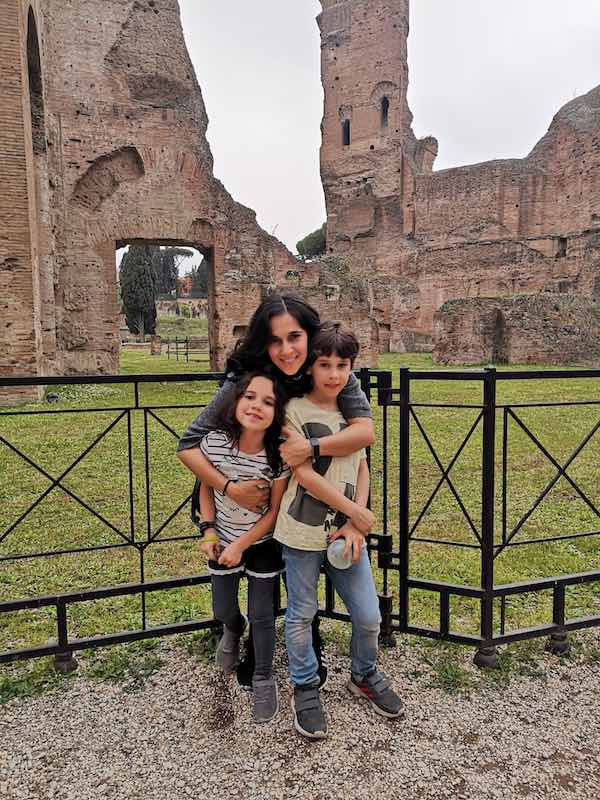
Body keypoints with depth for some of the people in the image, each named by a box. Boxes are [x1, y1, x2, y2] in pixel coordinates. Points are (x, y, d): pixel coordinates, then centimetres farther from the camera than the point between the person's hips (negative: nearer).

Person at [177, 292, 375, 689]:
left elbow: (365, 431, -36)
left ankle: (312, 649, 47)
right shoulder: (246, 381, -28)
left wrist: (311, 447, -47)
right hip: (260, 500, -1)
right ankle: (255, 657, 44)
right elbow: (188, 446, -25)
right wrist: (230, 488, -35)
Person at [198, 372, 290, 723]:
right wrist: (209, 530, -9)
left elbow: (275, 510, -15)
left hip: (262, 542, -2)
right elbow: (206, 488, -3)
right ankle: (233, 630, 53)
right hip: (223, 540, 2)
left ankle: (264, 679, 30)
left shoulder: (279, 456, -26)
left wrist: (241, 546, -15)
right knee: (223, 611, 17)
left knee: (262, 615, 6)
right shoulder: (214, 442, -23)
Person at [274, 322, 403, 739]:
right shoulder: (294, 411, -10)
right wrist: (358, 513, -10)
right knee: (302, 615, 11)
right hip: (303, 532, -4)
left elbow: (362, 470, 7)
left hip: (347, 531, 4)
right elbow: (305, 475, -14)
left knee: (369, 616, 10)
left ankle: (365, 676, 39)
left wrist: (355, 527, -5)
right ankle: (305, 688, 35)